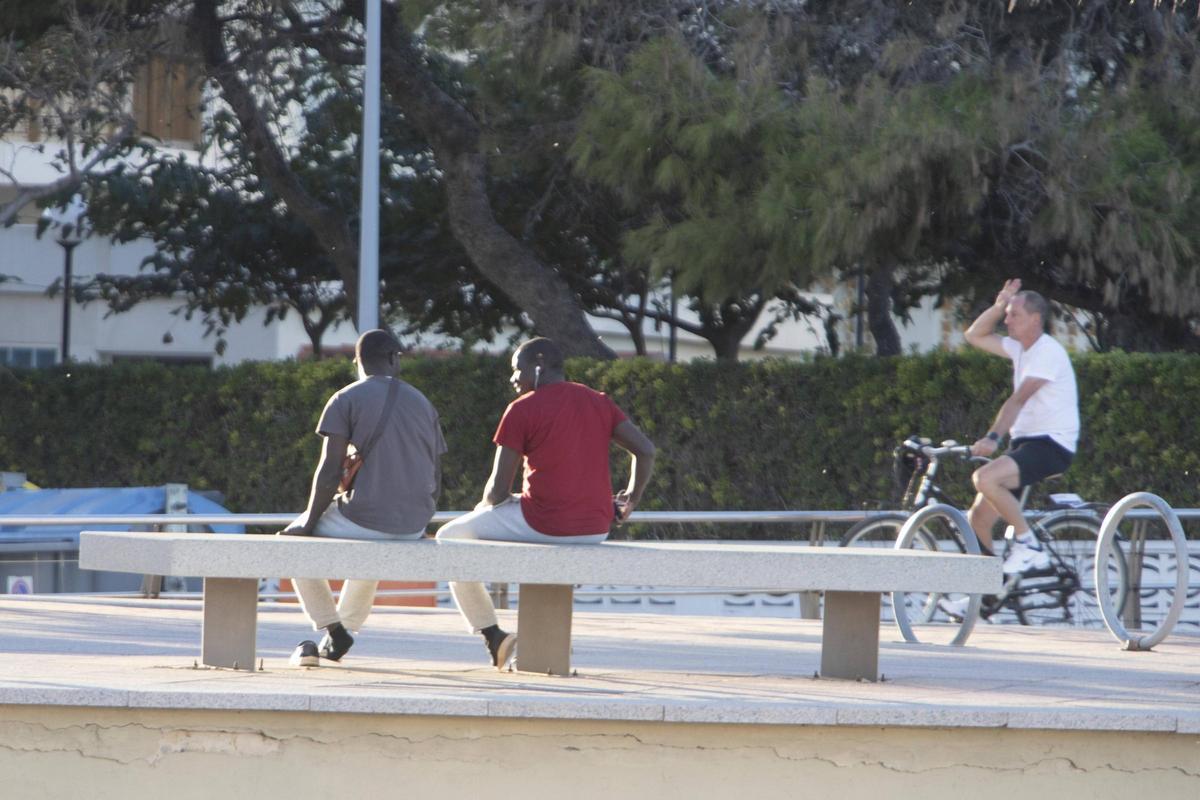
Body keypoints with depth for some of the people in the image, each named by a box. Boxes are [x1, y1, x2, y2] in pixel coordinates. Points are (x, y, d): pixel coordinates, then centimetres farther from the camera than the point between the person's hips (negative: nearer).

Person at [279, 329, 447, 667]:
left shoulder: (346, 400, -3)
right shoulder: (424, 404, 13)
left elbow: (329, 472, -11)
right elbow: (435, 483, 13)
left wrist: (310, 522, 0)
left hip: (363, 519, -6)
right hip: (414, 529, 6)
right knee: (371, 552, 40)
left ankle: (333, 629, 11)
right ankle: (343, 632, 38)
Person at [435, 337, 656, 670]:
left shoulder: (522, 409, -6)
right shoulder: (599, 402, 10)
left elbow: (499, 489, -7)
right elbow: (645, 450, 3)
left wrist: (485, 504, 16)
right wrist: (631, 499, 18)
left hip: (543, 525, -6)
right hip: (597, 530, 6)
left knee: (450, 538, 16)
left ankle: (492, 635, 15)